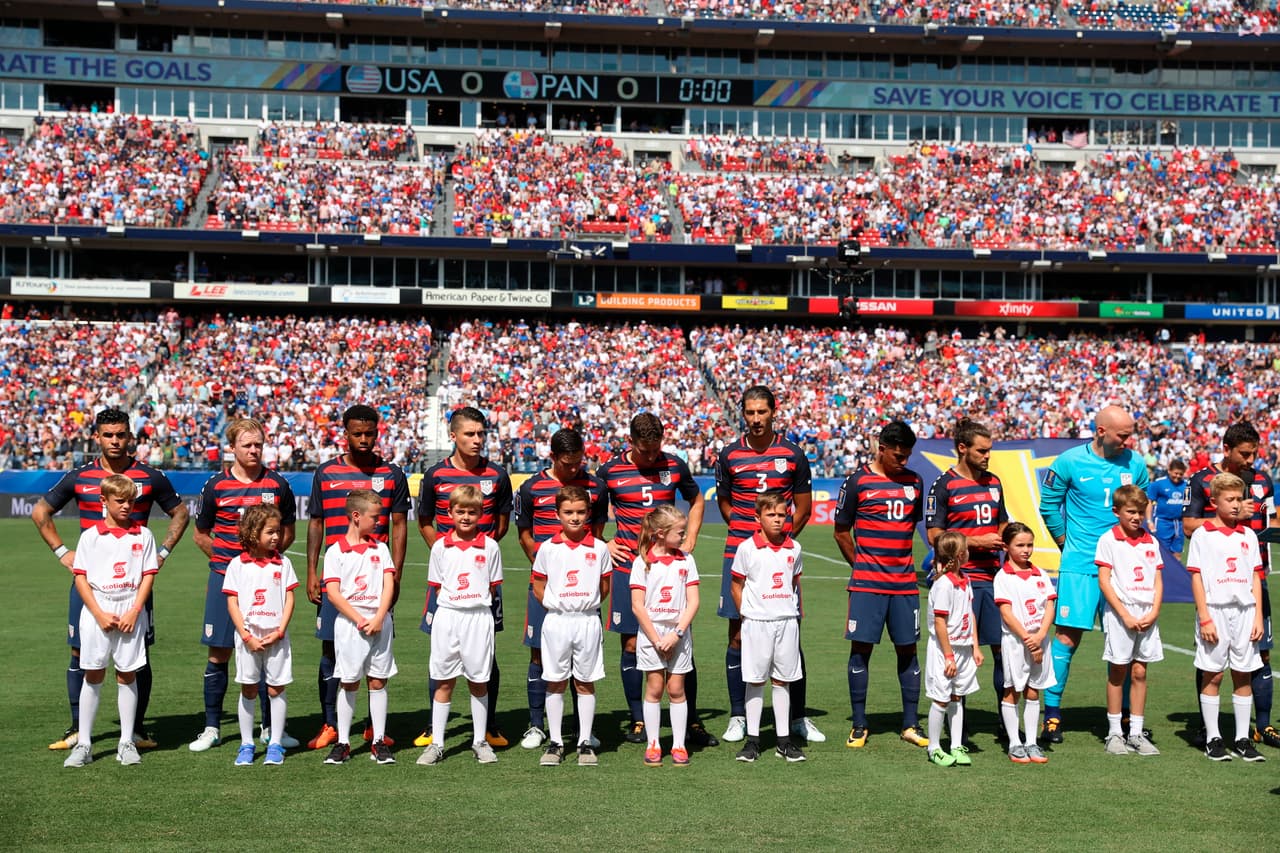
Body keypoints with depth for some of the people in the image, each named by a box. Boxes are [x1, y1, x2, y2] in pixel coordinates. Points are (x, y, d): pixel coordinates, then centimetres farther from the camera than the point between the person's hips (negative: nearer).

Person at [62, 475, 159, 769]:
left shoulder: (143, 535, 3)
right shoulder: (90, 536, 2)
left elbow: (148, 575, 1)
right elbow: (80, 577, 0)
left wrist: (134, 611, -9)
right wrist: (99, 614, -9)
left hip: (131, 613, 0)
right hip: (96, 612, 0)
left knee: (128, 675, 4)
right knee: (93, 676, 4)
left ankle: (126, 743, 12)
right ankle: (83, 743, 11)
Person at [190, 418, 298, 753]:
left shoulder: (277, 485, 4)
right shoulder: (216, 485, 2)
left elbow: (288, 531, 15)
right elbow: (201, 534, 12)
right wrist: (225, 558, 7)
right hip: (224, 578, -1)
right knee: (218, 654, 2)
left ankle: (271, 726, 14)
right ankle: (212, 728, 13)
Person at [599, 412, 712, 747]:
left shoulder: (675, 466, 3)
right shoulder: (610, 470, -1)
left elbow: (697, 501, 20)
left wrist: (689, 543, 11)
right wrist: (603, 544, 4)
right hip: (628, 566, -1)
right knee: (632, 644, 2)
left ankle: (692, 722, 9)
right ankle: (637, 721, 14)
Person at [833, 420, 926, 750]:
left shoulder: (914, 482, 9)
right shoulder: (857, 481, -3)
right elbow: (841, 532, 4)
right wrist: (860, 565, 8)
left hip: (904, 583, 4)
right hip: (866, 583, -3)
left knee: (907, 650, 6)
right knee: (861, 648, -1)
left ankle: (911, 725, 14)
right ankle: (859, 725, 8)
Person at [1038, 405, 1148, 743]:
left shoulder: (1135, 464, 6)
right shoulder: (1069, 462, -4)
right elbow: (1049, 505, 5)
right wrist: (1067, 543, 7)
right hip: (1079, 565, -3)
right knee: (1067, 635, -6)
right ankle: (1052, 712, 2)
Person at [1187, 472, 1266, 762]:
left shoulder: (1248, 535, 10)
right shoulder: (1202, 534, -1)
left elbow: (1256, 577, 11)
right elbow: (1196, 577, -4)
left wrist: (1258, 616, 3)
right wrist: (1204, 618, -11)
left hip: (1244, 611, 4)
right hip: (1215, 610, -4)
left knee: (1243, 675, 7)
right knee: (1213, 675, 1)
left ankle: (1243, 739, 14)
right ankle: (1212, 738, 8)